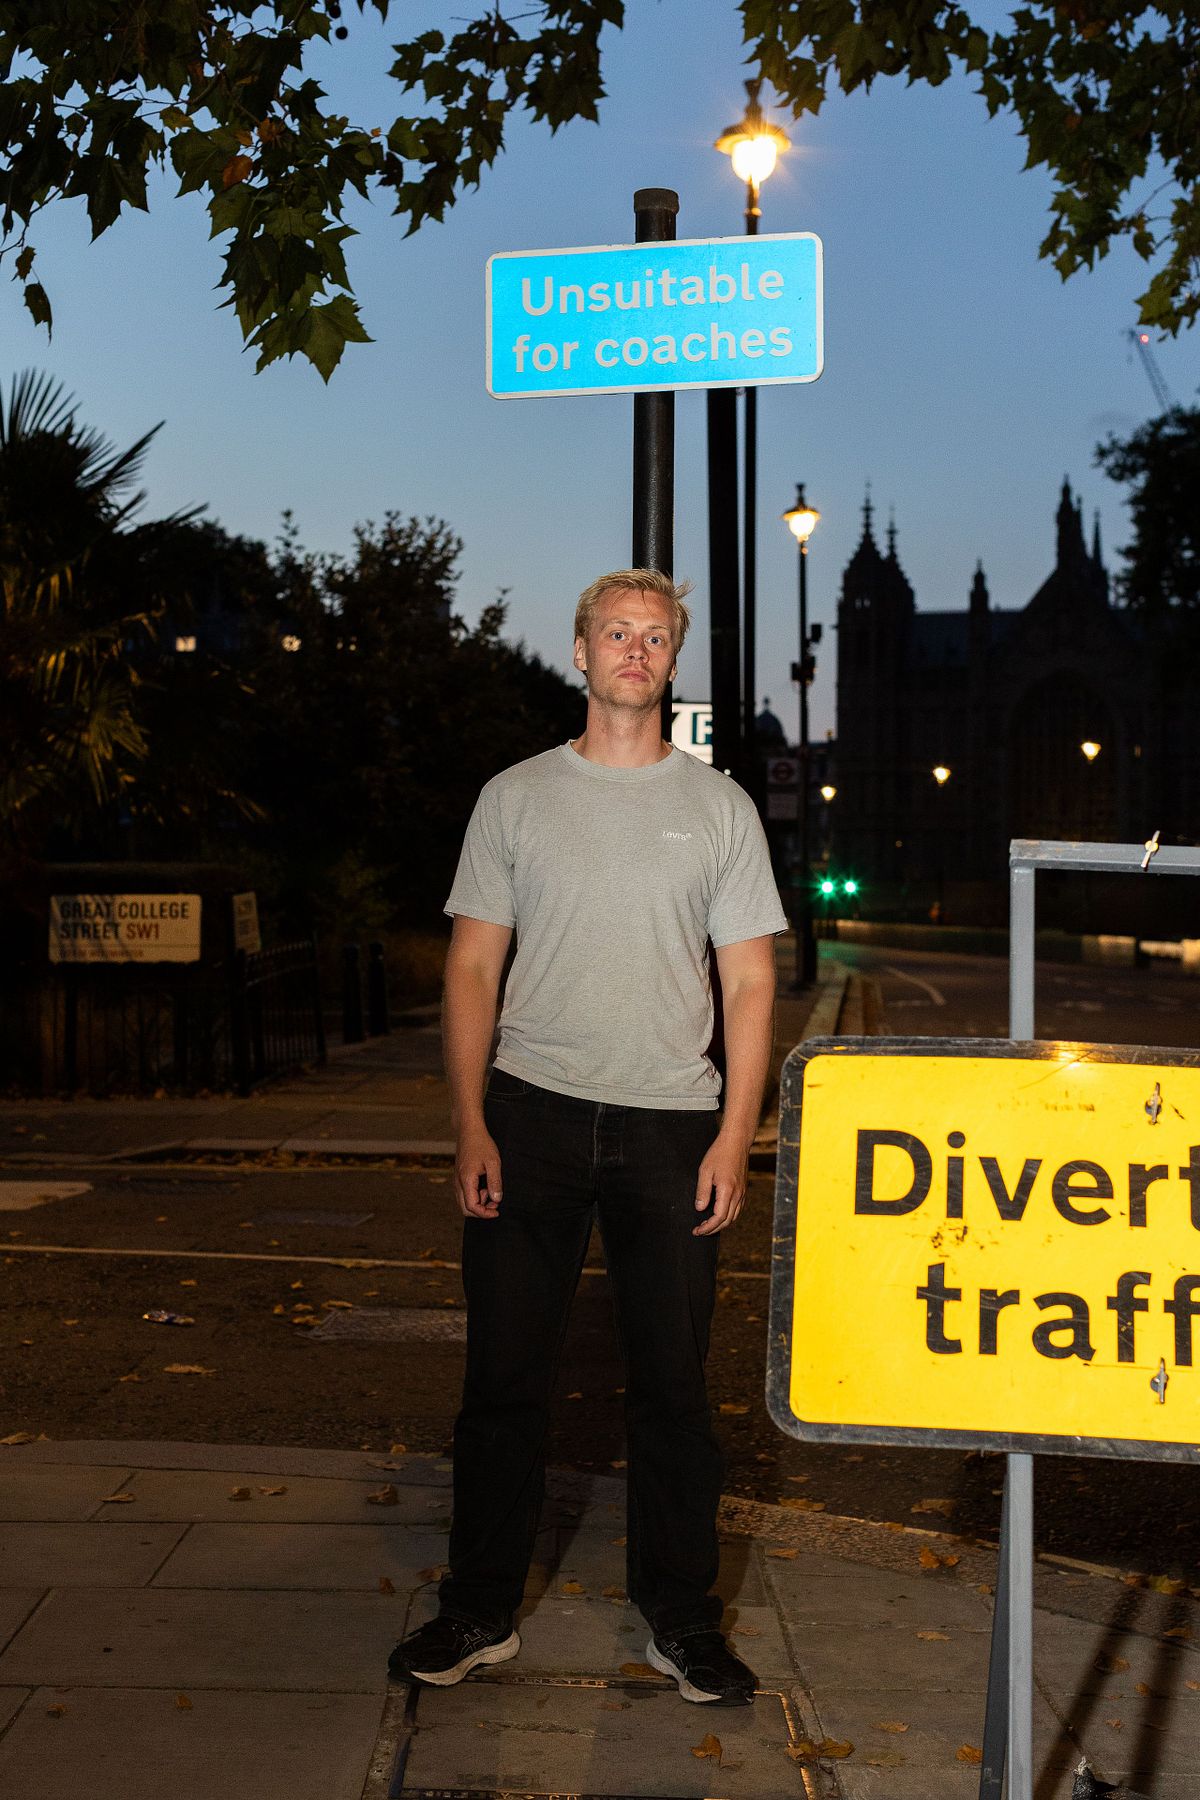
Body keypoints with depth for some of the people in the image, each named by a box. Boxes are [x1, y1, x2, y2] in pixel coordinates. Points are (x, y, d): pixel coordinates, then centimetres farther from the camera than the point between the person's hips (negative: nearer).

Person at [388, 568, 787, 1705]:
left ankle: (680, 1618, 20)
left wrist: (735, 1136, -4)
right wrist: (469, 1123, -4)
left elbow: (750, 981, 6)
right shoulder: (516, 797, 8)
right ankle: (480, 1611, 19)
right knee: (505, 1373, 4)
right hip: (531, 1116, 0)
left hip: (671, 1123, 0)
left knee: (672, 1383, 5)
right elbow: (473, 966, 6)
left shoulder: (720, 807, 8)